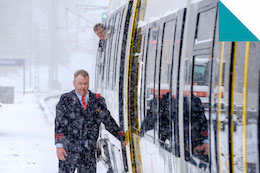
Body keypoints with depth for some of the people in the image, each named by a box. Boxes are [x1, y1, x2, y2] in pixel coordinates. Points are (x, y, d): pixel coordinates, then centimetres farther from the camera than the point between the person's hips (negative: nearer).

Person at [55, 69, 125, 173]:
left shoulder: (97, 101, 8)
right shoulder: (65, 100, 1)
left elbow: (109, 122, 13)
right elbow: (59, 124, -6)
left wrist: (123, 138, 8)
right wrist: (59, 145, -16)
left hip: (89, 151, 2)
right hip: (69, 150, -2)